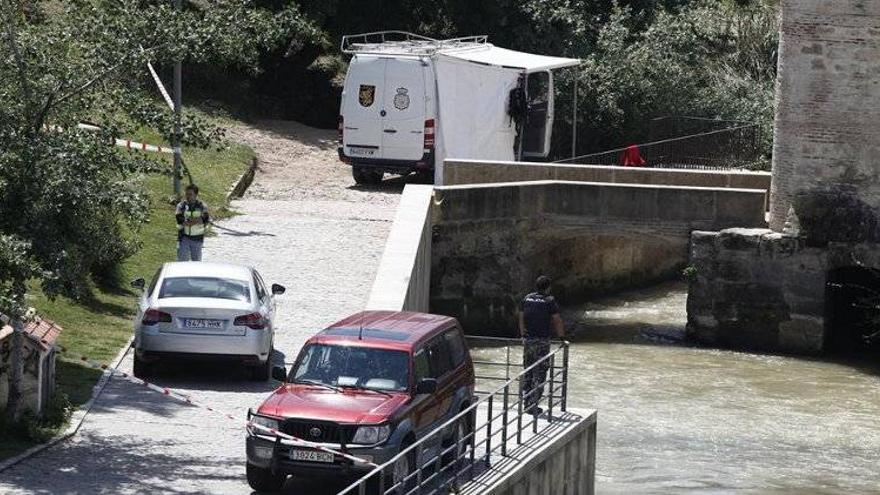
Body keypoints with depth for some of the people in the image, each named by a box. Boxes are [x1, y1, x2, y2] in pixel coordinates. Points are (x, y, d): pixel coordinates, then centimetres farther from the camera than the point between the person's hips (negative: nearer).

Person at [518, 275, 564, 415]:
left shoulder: (527, 299, 7)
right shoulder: (550, 301, -8)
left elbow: (521, 319, 13)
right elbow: (557, 321, -5)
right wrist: (562, 336, 8)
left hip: (527, 340, 5)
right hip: (542, 341, -5)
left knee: (527, 373, 13)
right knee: (540, 374, 0)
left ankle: (526, 404, 15)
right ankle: (534, 406, -2)